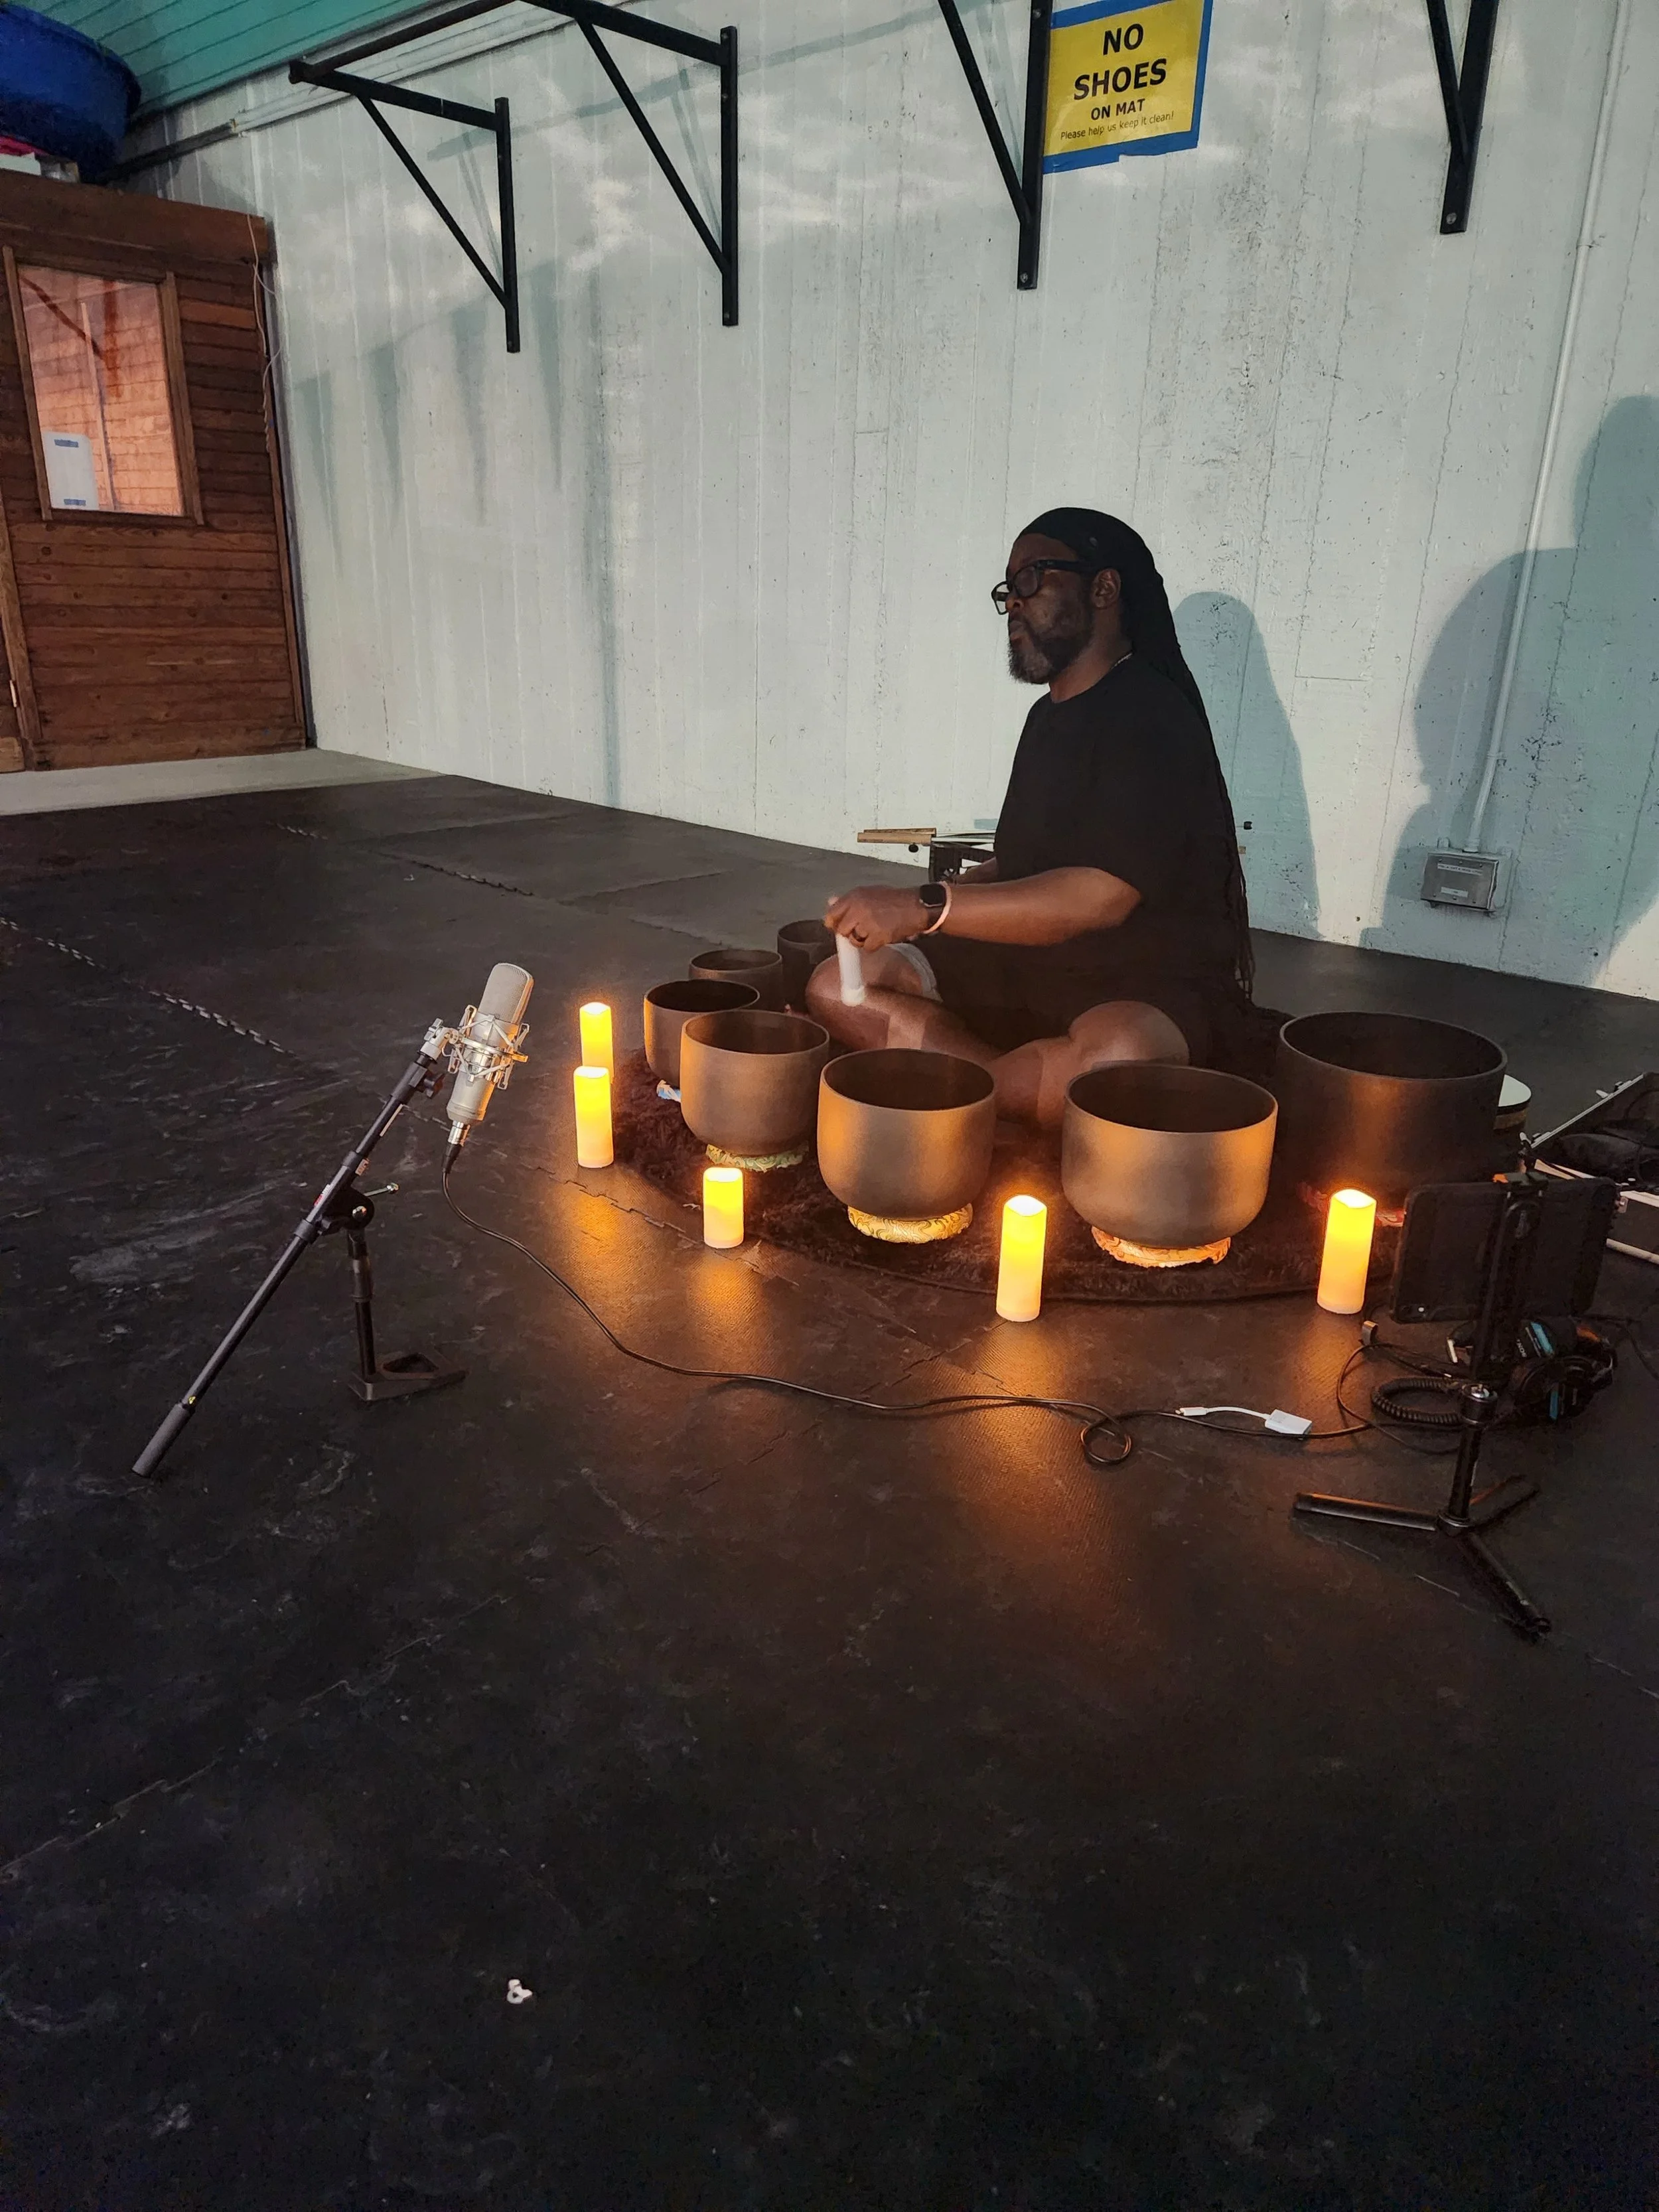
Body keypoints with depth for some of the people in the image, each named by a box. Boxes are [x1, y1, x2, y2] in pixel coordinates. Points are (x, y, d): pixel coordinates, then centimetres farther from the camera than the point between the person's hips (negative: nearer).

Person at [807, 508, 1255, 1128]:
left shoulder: (1149, 716, -14)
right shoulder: (1051, 712, 15)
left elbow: (1102, 896, -25)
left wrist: (925, 907, -28)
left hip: (1150, 987, -8)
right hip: (1031, 967, 9)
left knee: (1119, 1054, -43)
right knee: (836, 988, -6)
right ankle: (1034, 1095, -19)